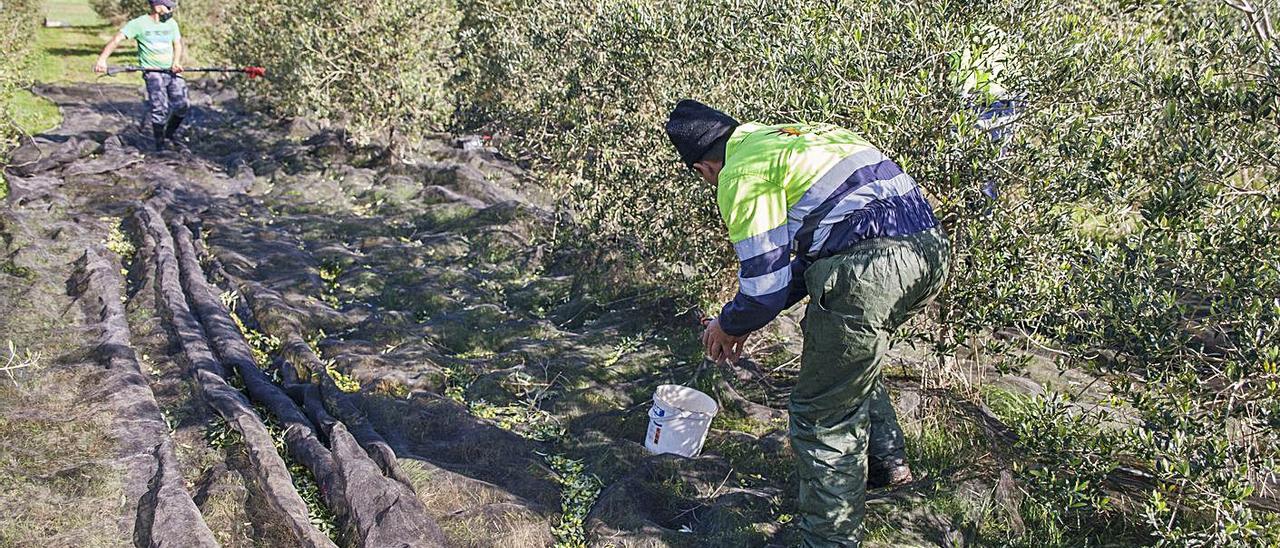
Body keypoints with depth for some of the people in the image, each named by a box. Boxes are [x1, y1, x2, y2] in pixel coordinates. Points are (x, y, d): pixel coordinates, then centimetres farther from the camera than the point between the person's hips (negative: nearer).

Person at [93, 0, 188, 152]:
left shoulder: (171, 23, 10)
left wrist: (176, 62, -10)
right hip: (152, 71, -5)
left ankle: (170, 133, 22)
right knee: (160, 109, -12)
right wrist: (102, 59, -25)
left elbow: (177, 44, 12)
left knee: (182, 106, -4)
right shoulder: (139, 24, -5)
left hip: (172, 71, 5)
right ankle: (159, 143, 5)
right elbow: (117, 39, -12)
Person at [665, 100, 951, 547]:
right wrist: (749, 318, 32)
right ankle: (886, 458, 44)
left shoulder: (743, 172, -1)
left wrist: (728, 325, 17)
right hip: (932, 246, 10)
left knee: (821, 416, 5)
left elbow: (765, 283, -4)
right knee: (851, 353, 34)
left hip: (871, 269, -10)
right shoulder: (788, 136, 26)